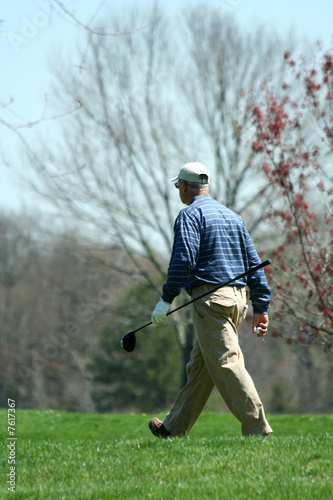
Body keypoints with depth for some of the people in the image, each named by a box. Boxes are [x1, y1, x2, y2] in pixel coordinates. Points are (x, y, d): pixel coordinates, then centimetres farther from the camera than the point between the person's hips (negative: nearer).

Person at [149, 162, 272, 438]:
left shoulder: (190, 214, -3)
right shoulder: (233, 216, 21)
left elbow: (183, 260, -16)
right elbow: (254, 263, 18)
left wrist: (166, 300, -11)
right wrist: (261, 308, 18)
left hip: (210, 298, -8)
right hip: (238, 297, 8)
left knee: (226, 363, -12)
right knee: (199, 366, 15)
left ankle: (258, 428, -21)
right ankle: (174, 428, 23)